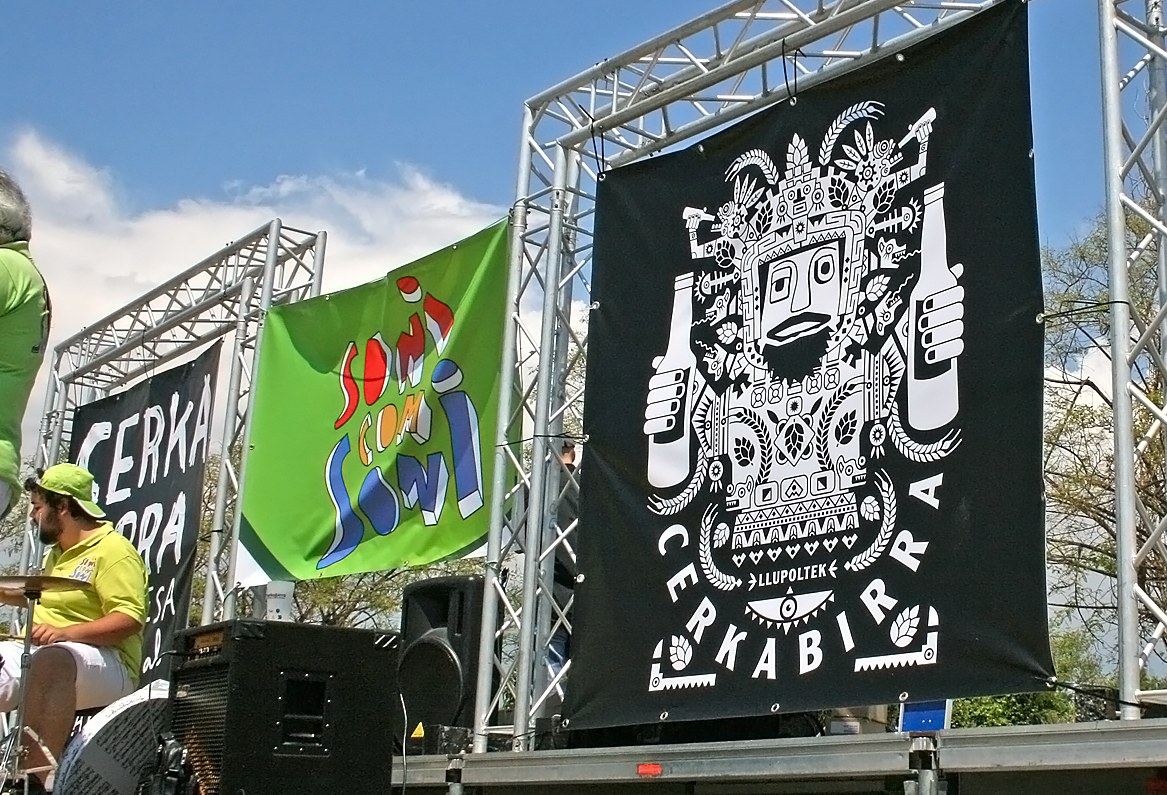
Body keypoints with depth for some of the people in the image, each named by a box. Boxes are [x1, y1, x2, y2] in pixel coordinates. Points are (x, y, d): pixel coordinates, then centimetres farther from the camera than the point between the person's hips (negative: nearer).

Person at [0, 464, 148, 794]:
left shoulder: (113, 550, -7)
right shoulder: (56, 554, 24)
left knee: (50, 660, -40)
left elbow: (130, 618, -19)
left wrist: (67, 633, -28)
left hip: (105, 663, -10)